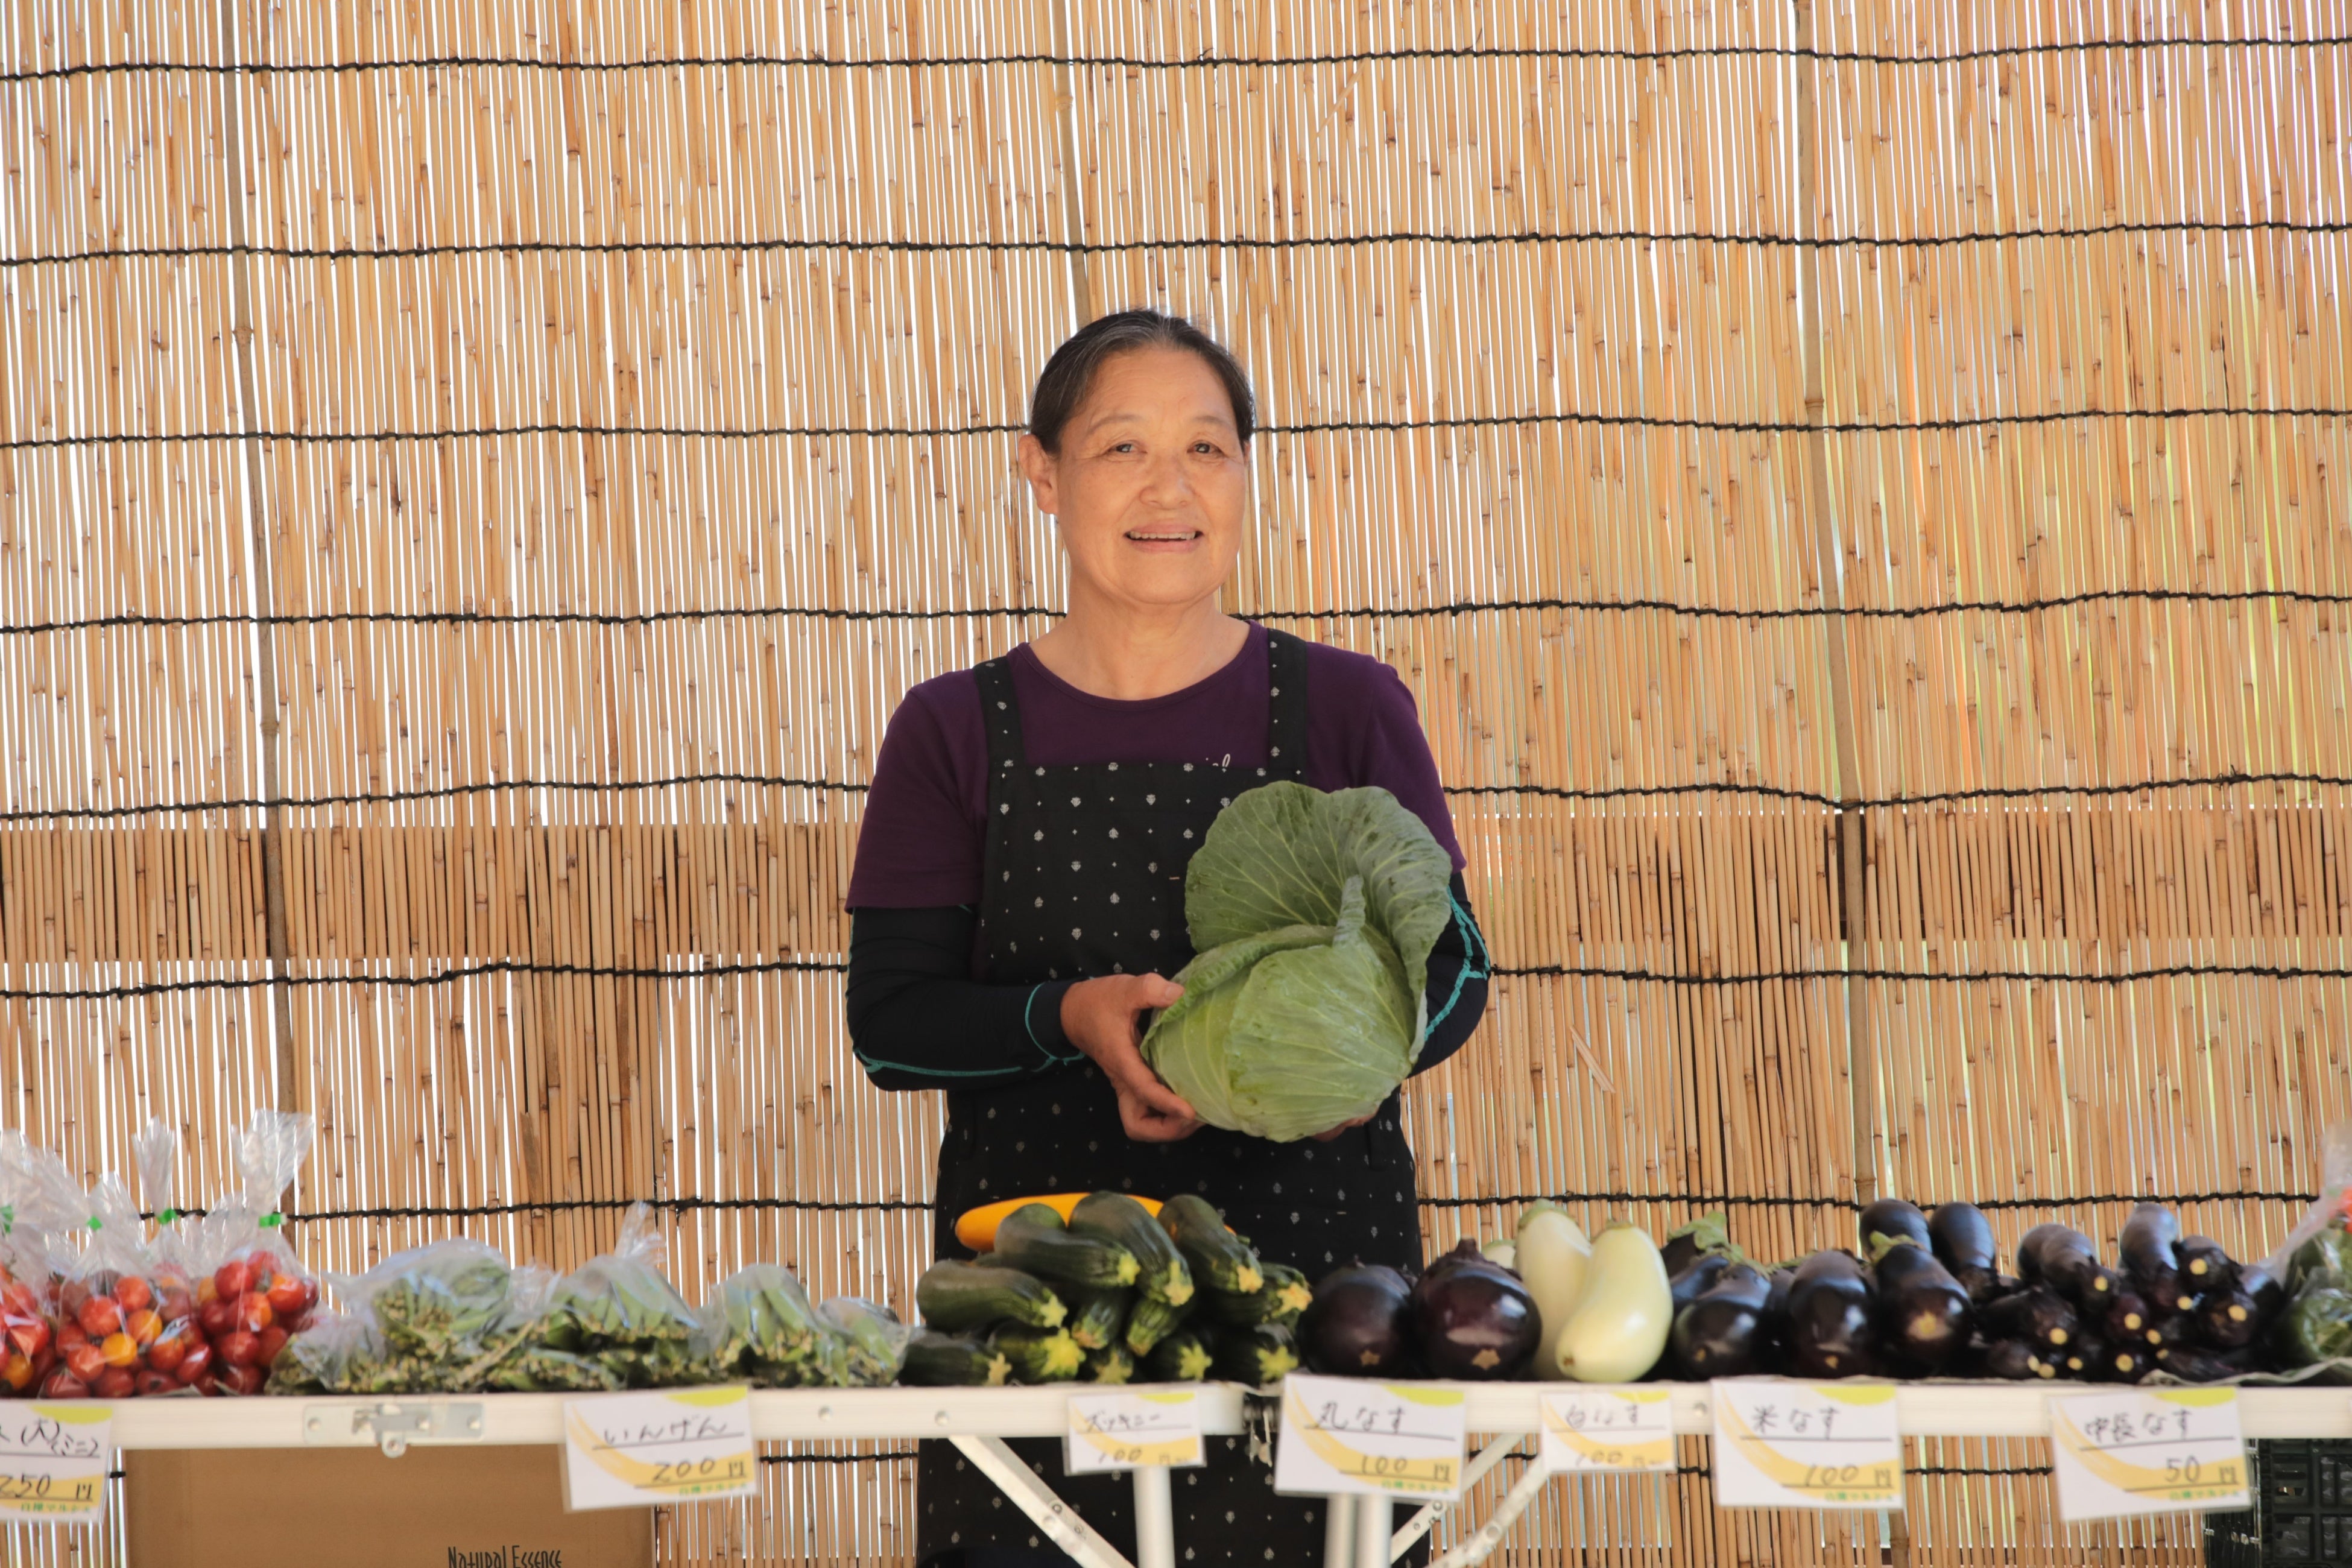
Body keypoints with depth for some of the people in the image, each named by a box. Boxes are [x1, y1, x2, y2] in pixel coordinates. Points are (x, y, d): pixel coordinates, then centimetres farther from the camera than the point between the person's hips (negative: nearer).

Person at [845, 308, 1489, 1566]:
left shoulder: (1346, 709, 7)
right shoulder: (957, 734, 7)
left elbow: (1451, 966, 6)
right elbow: (888, 1019, 2)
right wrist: (1070, 1019, -17)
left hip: (1311, 1247, 0)